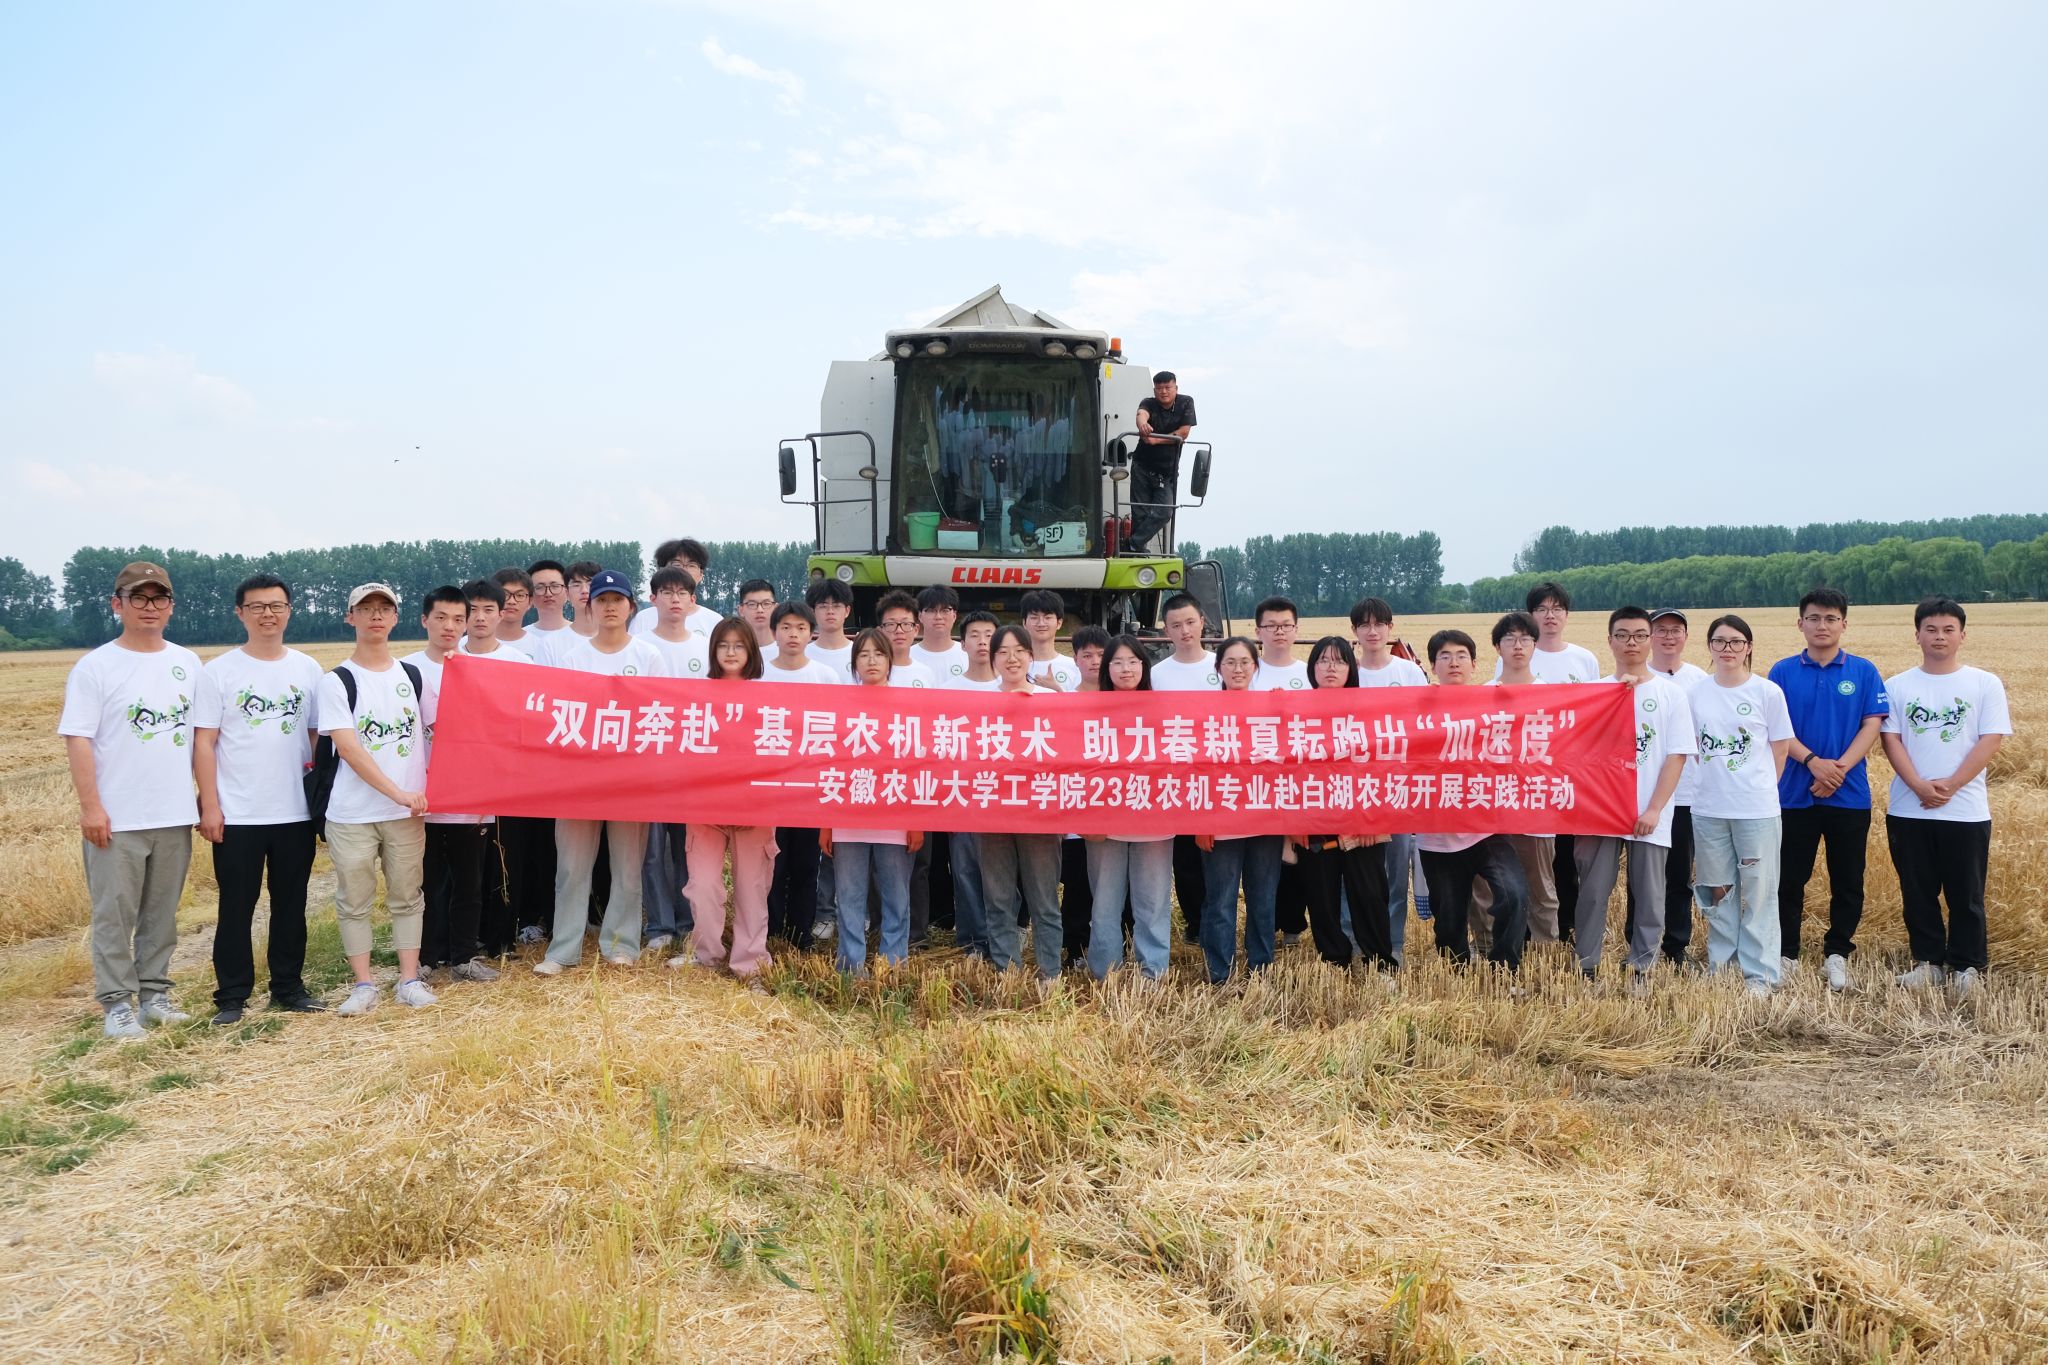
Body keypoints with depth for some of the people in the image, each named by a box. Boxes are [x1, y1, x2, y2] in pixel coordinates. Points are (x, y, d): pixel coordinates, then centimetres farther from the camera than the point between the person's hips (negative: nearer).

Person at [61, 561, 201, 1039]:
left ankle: (153, 992, 24)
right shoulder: (95, 667, -5)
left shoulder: (188, 663, 8)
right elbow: (78, 740, -9)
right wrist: (90, 806, -14)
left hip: (175, 814, 4)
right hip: (116, 817, -4)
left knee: (162, 912, 13)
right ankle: (118, 1003, 11)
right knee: (114, 914, 2)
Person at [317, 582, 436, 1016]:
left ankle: (409, 979, 15)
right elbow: (348, 749, -12)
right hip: (352, 814, -3)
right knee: (354, 900, 4)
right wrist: (398, 793, -17)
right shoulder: (337, 682, -3)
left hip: (408, 811, 3)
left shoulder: (413, 677, 8)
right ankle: (364, 983, 14)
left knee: (407, 896, 8)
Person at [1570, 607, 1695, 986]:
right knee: (1592, 893, 2)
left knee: (1649, 895, 5)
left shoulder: (1671, 693, 2)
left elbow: (1677, 755, -1)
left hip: (1650, 816, 0)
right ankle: (1585, 968, 11)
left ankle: (1641, 969, 16)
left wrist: (1654, 809, -9)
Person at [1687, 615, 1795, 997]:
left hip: (1757, 809, -3)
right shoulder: (1695, 694, 4)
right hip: (1708, 808, 3)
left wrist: (1757, 789, 1)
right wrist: (1715, 780, 3)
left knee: (1758, 893, 1)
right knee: (1718, 891, 13)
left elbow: (1779, 750, 1)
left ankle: (1759, 973, 9)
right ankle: (1720, 964, 24)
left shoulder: (1768, 692, -4)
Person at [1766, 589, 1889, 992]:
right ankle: (1786, 953, 17)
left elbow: (1871, 726, -3)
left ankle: (1837, 953, 21)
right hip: (1795, 794, 0)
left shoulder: (1864, 672, 3)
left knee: (1848, 881, 7)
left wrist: (1840, 769, -16)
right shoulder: (1783, 672, 2)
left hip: (1850, 795, 0)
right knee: (1790, 879, 6)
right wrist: (1813, 761, -18)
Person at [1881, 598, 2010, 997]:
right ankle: (1928, 961, 20)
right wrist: (1919, 786, -15)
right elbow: (1891, 739, 0)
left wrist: (1949, 786, -15)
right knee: (1918, 892, 8)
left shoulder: (1985, 684, 1)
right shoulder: (1897, 686, 5)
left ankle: (1967, 966, 18)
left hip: (1966, 811, -1)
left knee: (1966, 894, 5)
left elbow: (1991, 741, -5)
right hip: (1908, 811, 2)